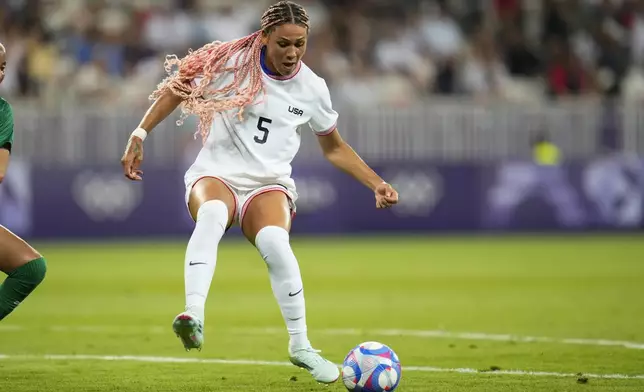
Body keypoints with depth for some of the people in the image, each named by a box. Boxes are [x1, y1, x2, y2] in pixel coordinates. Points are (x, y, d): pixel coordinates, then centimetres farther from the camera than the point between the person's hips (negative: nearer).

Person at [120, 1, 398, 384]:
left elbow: (334, 148, 18)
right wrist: (140, 135, -5)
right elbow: (178, 90, 3)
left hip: (269, 185, 1)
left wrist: (376, 183, 10)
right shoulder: (232, 62, -6)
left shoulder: (312, 88, 3)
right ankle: (193, 315, -55)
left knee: (275, 241, -33)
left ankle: (300, 345, -20)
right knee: (212, 213, -40)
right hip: (216, 176, -1)